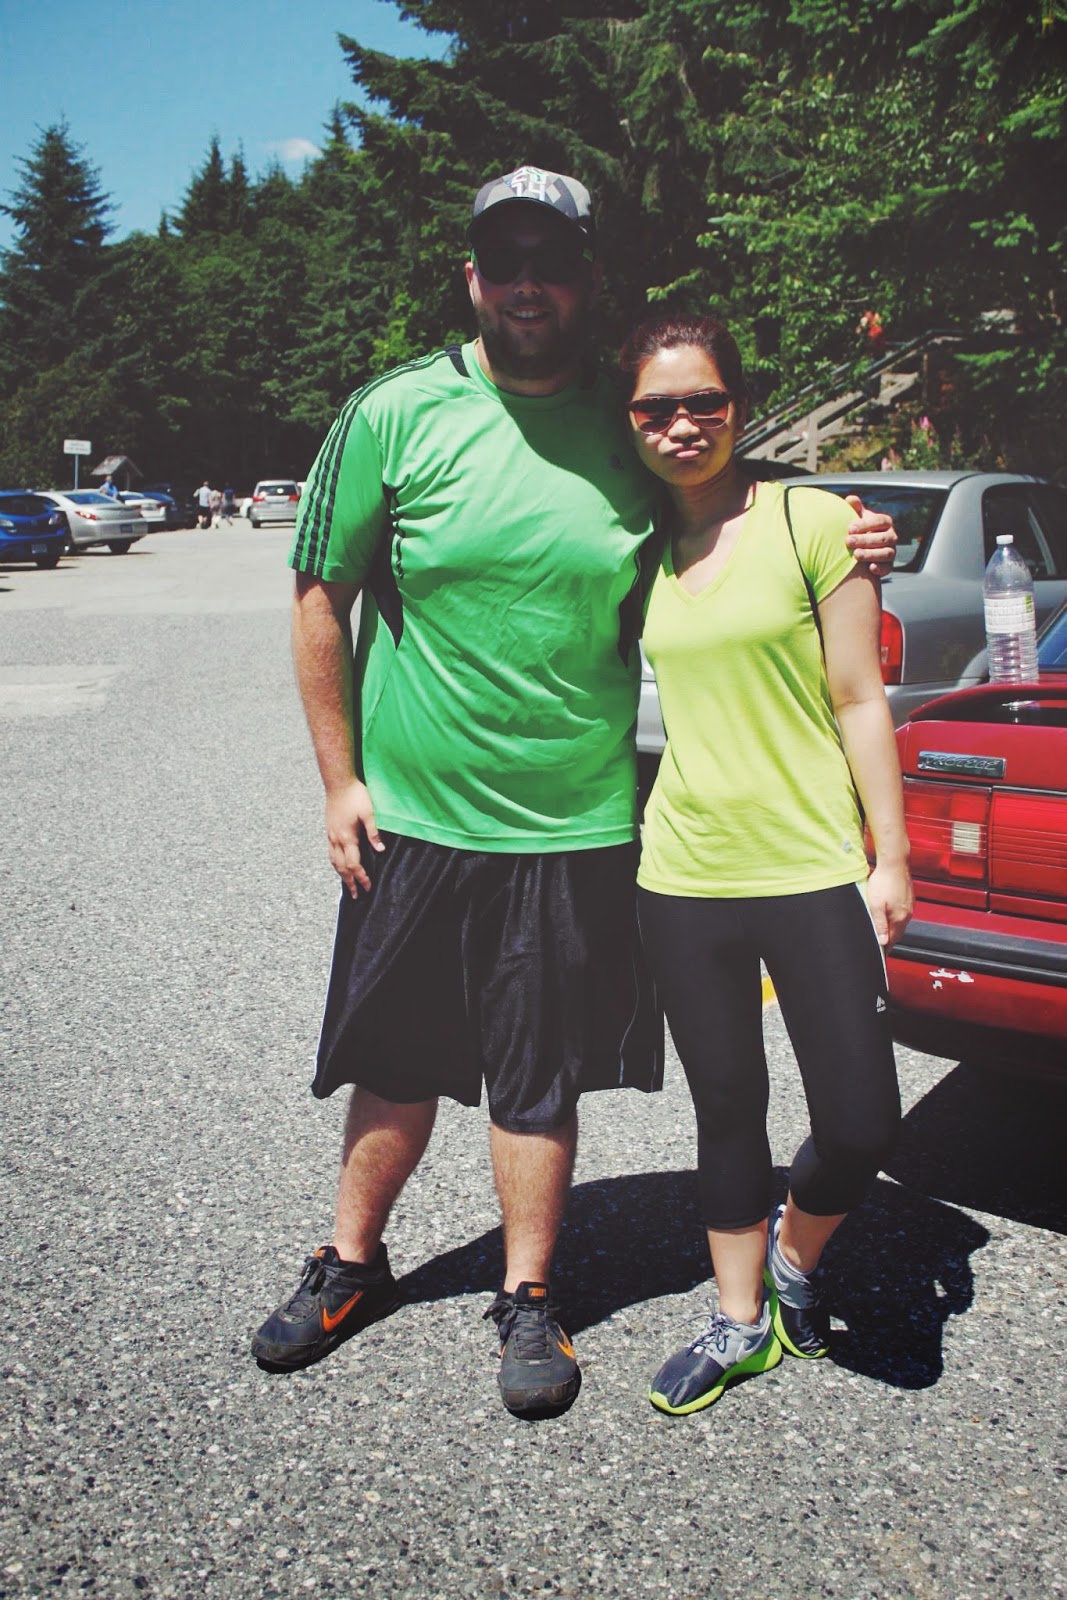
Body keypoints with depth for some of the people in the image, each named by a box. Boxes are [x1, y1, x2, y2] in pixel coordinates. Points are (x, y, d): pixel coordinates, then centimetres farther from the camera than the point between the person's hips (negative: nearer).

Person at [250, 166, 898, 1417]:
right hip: (414, 817, 0)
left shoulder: (632, 427, 2)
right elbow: (321, 598, 1)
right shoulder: (394, 413, -3)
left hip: (577, 827, 0)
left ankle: (527, 1299, 30)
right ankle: (350, 1265, 37)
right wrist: (341, 777, -2)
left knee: (540, 1079, 11)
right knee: (396, 1064, 14)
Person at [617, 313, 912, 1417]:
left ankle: (793, 1252, 31)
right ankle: (740, 1321, 32)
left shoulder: (812, 520, -4)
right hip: (682, 873, 3)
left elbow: (859, 700, -4)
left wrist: (890, 857, -6)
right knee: (727, 1111, 14)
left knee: (860, 1126, -2)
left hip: (812, 870, -3)